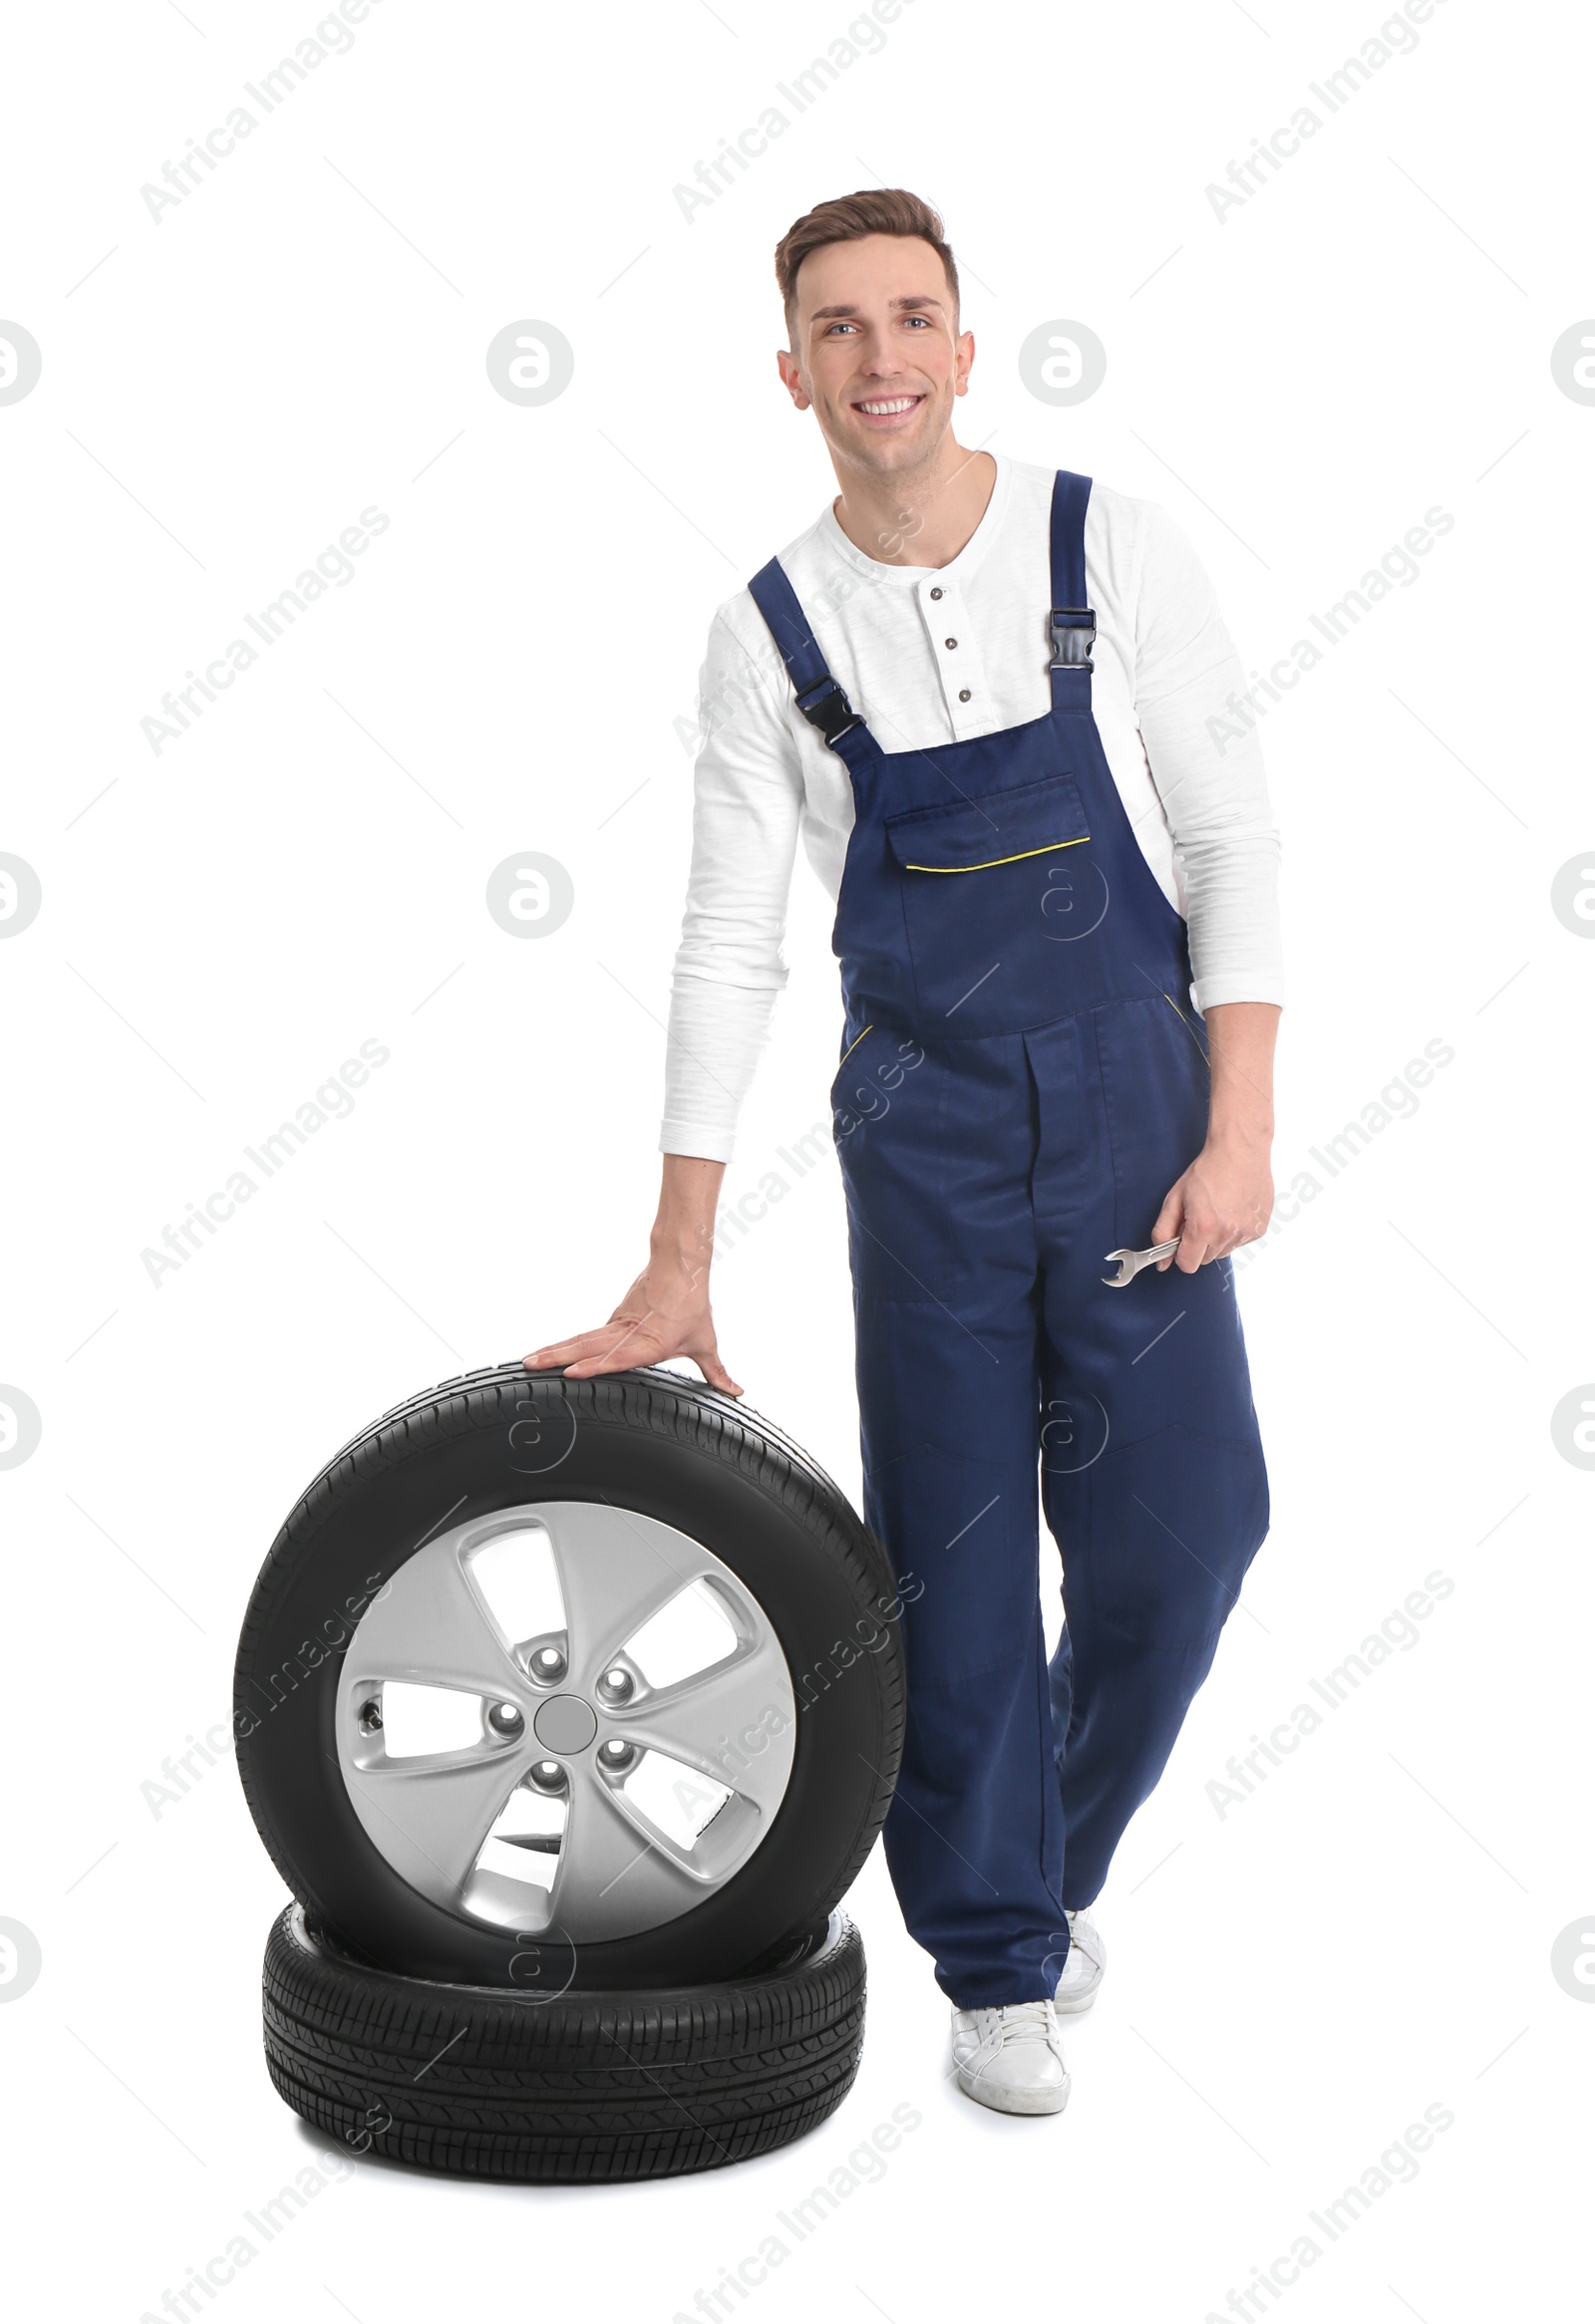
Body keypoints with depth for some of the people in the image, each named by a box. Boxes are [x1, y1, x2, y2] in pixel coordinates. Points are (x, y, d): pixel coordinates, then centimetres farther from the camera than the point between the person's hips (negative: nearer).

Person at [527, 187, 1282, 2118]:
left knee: (1179, 1527, -2)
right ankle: (1000, 1963, 19)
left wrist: (1240, 1129, -10)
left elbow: (1231, 838, -1)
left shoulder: (1114, 551, -3)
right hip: (922, 1117, 0)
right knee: (954, 1552, 2)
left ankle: (1057, 1852, 27)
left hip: (1135, 1090, 0)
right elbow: (729, 945, 0)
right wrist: (678, 1268, -2)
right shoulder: (770, 632, 0)